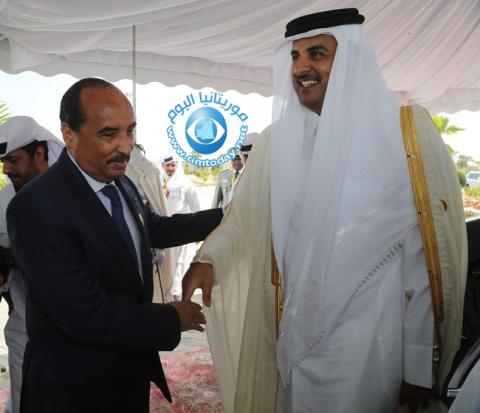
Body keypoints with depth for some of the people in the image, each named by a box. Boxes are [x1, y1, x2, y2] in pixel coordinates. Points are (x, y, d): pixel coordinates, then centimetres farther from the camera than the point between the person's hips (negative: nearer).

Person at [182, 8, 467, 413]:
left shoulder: (408, 130, -10)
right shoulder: (277, 138, 2)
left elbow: (428, 253, -10)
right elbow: (244, 215, 8)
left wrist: (420, 365, -9)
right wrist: (207, 259, -12)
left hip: (370, 345, -4)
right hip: (295, 338, 4)